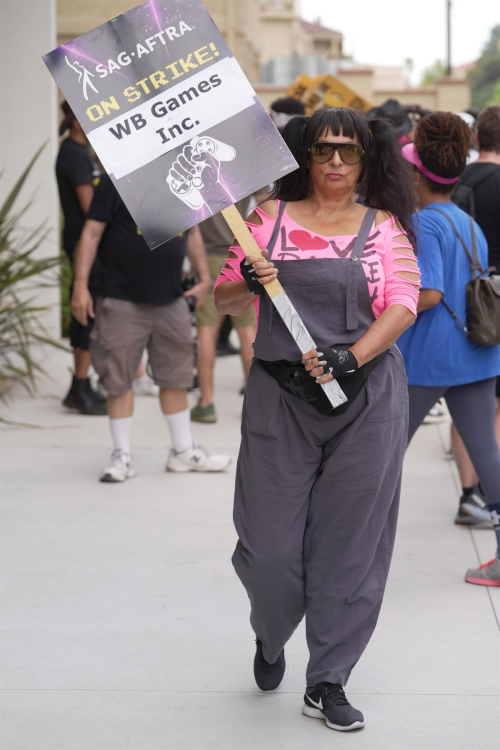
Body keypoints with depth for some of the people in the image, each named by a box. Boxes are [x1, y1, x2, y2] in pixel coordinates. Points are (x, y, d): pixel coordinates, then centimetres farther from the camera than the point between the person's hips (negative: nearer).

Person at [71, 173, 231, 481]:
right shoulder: (116, 182, -9)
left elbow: (192, 232, 20)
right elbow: (92, 232, -10)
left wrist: (204, 277, 16)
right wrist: (81, 284, -15)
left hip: (171, 300, 5)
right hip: (123, 302, -5)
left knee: (176, 377, 12)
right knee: (119, 380, 2)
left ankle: (184, 451, 24)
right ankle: (122, 457, 13)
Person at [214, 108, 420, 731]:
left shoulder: (385, 226, 6)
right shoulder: (271, 216, 7)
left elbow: (401, 306, -5)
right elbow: (225, 300, 9)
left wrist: (349, 359, -20)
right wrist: (247, 283, -14)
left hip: (365, 399, 0)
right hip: (280, 398, 0)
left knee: (350, 544, 1)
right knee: (268, 546, -2)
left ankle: (327, 684, 14)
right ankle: (270, 637, 31)